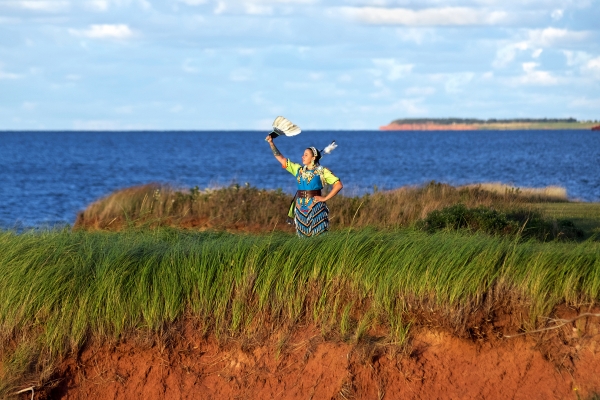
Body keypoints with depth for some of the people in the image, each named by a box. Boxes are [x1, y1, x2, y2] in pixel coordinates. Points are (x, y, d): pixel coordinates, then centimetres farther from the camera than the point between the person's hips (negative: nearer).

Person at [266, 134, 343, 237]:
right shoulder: (299, 169, 12)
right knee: (302, 236, 5)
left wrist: (325, 198, -9)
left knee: (317, 236, -9)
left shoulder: (322, 171, -2)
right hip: (300, 208, 5)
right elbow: (281, 159, 13)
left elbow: (339, 185, -7)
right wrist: (271, 143, 5)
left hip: (315, 208, -5)